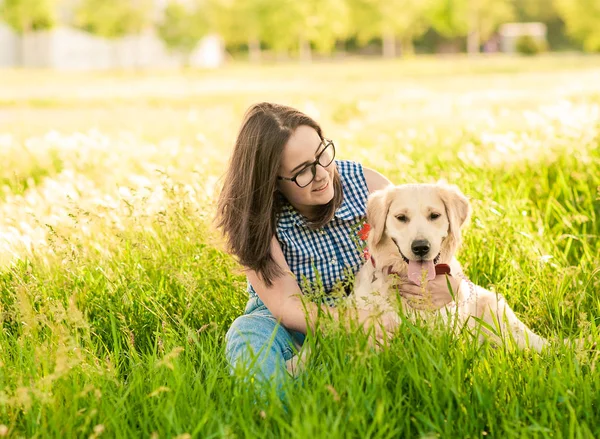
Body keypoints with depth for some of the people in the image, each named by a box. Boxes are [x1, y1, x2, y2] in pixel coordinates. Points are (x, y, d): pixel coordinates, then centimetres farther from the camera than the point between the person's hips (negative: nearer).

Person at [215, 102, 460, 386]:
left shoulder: (366, 184, -11)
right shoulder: (254, 219, -17)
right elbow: (286, 305, -24)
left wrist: (450, 286, -27)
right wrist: (354, 321, -42)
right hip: (292, 325, -1)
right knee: (248, 334, -35)